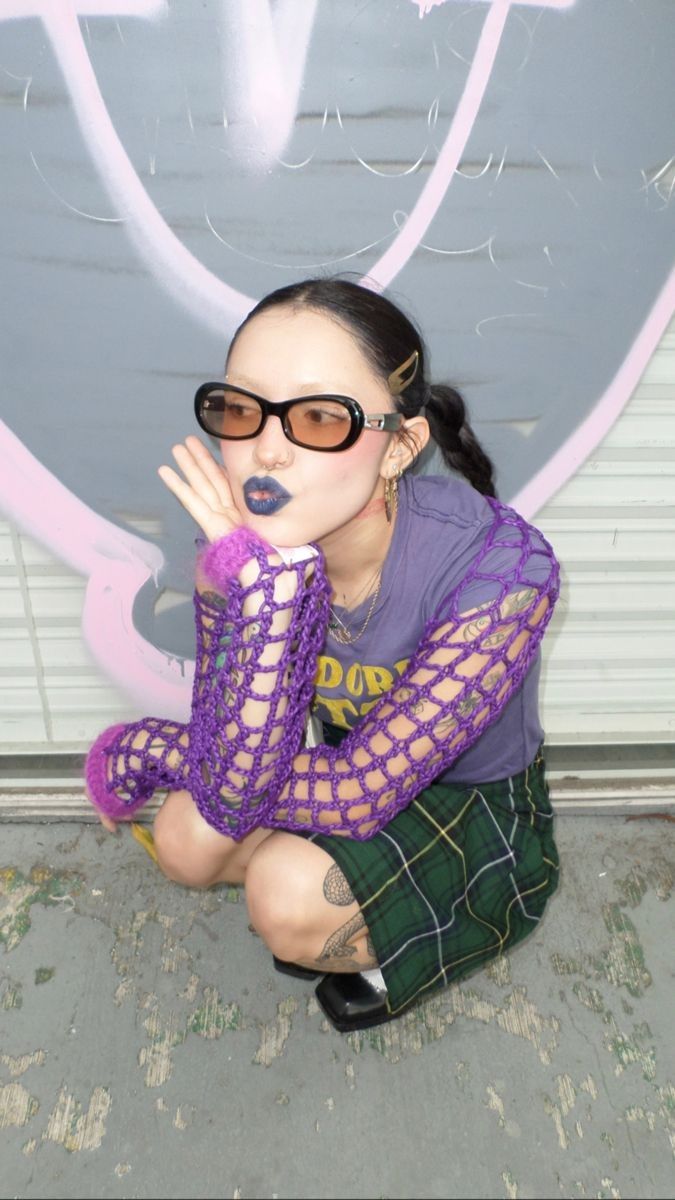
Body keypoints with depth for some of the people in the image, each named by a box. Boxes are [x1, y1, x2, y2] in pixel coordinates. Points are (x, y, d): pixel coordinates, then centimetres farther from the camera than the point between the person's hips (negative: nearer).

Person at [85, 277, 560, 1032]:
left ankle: (414, 946, 7)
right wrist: (266, 578, -40)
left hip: (483, 822, -4)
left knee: (290, 891, -27)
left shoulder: (501, 570, -35)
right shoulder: (241, 543, -21)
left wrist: (139, 748, -23)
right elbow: (230, 790, -27)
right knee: (187, 842, -17)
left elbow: (353, 796, -33)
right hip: (358, 774, 5)